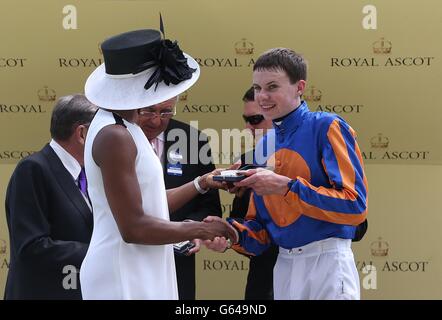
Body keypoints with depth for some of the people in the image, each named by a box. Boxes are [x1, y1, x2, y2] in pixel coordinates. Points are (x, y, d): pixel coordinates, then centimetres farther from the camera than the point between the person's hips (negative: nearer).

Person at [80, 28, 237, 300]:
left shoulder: (123, 127, 10)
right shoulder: (114, 136, -19)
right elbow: (133, 228, -21)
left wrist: (202, 183, 17)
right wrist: (198, 230, -10)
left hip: (140, 273, 9)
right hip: (123, 279, -9)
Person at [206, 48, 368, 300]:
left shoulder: (326, 127, -9)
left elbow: (355, 206, -18)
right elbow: (262, 228, 14)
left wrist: (286, 187, -20)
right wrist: (232, 232, -7)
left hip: (326, 262, -6)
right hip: (283, 267, 6)